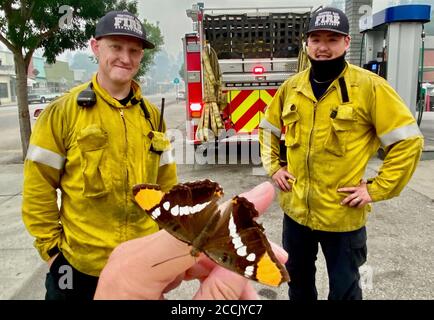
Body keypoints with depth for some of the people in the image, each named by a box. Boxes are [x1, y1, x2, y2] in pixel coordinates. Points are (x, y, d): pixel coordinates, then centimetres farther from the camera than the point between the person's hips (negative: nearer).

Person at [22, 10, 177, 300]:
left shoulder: (152, 115, 4)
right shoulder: (63, 111, -9)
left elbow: (166, 184, 8)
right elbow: (38, 187, -6)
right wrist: (50, 246, -6)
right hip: (80, 264, -3)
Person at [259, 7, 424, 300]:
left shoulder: (370, 87, -13)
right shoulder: (291, 87, 1)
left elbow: (408, 141, -11)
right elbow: (268, 128, 17)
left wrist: (376, 189, -13)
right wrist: (274, 166, 7)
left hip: (343, 215, -4)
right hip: (296, 209, 5)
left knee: (344, 289, 15)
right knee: (298, 279, 24)